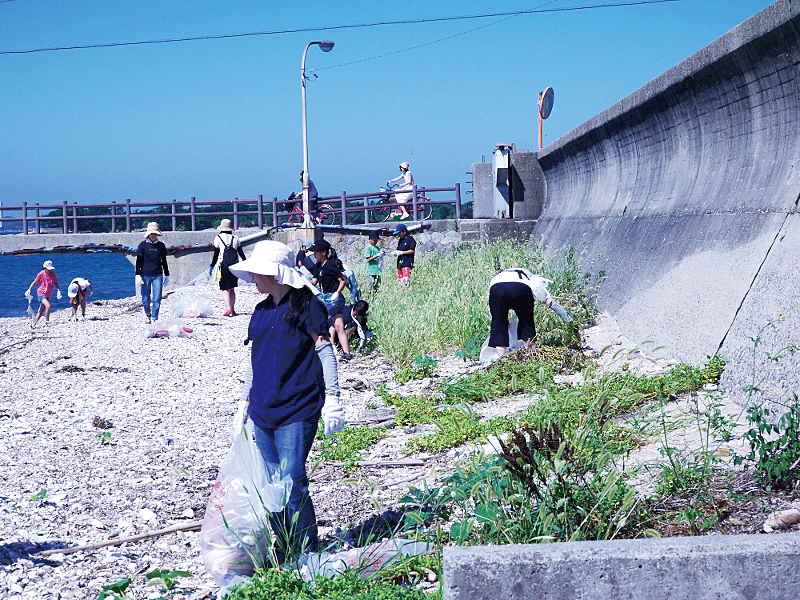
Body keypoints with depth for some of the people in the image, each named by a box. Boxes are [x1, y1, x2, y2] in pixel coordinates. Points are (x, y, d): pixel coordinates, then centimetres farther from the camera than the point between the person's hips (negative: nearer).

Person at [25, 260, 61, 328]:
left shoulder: (53, 274, 6)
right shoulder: (41, 274, -9)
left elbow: (55, 283, 17)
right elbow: (34, 282, -3)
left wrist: (59, 290, 5)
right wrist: (29, 289, -10)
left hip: (48, 295, 6)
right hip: (41, 293, -6)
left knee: (41, 311, 9)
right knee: (48, 306, -27)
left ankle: (33, 324, 20)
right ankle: (47, 322, -17)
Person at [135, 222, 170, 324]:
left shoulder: (161, 245, 9)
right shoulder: (143, 245, 2)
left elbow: (164, 261, 16)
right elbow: (139, 261, 2)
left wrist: (167, 275, 17)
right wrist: (138, 275, -6)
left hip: (158, 275, 1)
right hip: (145, 275, -1)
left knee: (157, 298, -6)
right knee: (146, 298, 4)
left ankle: (155, 318, 1)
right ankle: (147, 313, 31)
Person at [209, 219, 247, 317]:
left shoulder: (218, 238, -1)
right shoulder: (235, 238, 9)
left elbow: (216, 254, -3)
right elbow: (241, 253, 11)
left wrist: (212, 266, 4)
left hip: (223, 265, -3)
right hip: (234, 265, 3)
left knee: (225, 289, -2)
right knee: (232, 289, 14)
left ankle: (228, 309, -17)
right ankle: (233, 309, 14)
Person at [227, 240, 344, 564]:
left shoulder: (306, 305, -5)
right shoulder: (261, 311, 15)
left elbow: (325, 352, -5)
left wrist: (332, 398, -9)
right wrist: (244, 403, 23)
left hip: (297, 410, -7)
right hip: (263, 411, 7)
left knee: (292, 479, -12)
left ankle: (307, 551, -1)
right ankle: (284, 548, 17)